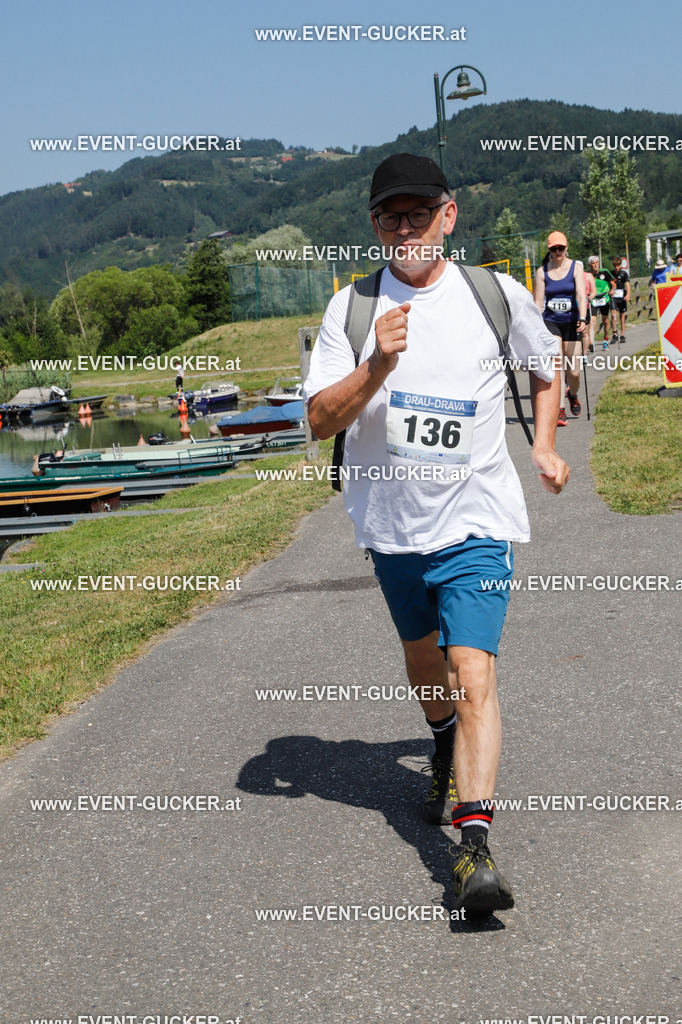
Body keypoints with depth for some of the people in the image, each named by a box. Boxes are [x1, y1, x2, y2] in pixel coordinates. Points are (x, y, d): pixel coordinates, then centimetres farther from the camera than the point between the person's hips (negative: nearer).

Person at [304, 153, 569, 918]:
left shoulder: (498, 296, -2)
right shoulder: (352, 307, -3)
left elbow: (546, 366, 18)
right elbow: (320, 420, -10)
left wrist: (543, 445, 7)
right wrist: (378, 366, -25)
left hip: (474, 519, -2)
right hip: (391, 523, 3)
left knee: (472, 672, -17)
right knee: (422, 661, 21)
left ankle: (473, 846, -18)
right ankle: (446, 756, 51)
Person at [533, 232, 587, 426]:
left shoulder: (576, 267, 0)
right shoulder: (542, 271, 2)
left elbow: (581, 294, -13)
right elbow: (538, 301, -1)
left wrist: (582, 319, -27)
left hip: (571, 322, 0)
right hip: (550, 322, 0)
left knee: (573, 371, 3)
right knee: (557, 366, -14)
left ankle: (572, 394, 37)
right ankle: (560, 411, -13)